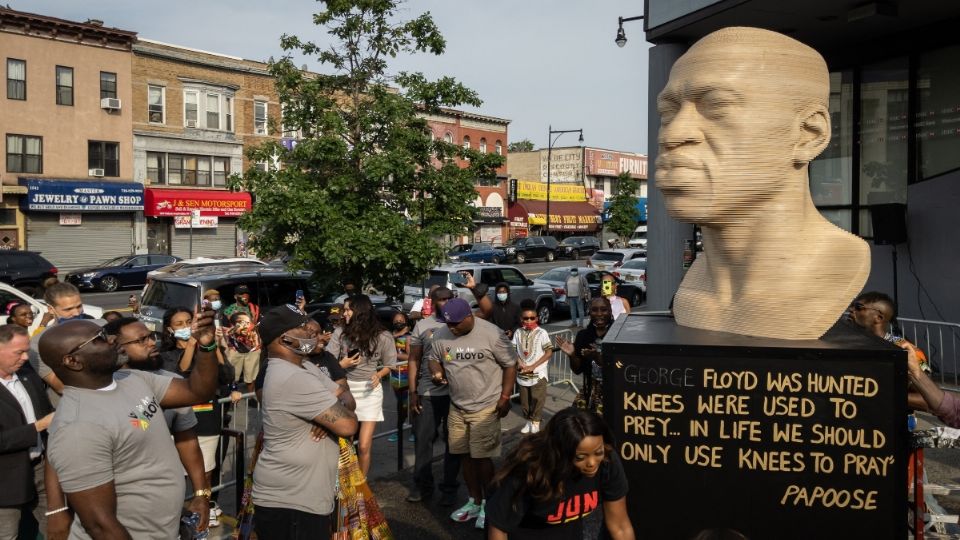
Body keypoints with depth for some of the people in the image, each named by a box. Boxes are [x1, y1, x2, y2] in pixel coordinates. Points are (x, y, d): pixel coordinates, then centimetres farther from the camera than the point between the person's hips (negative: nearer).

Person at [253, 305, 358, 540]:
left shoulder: (303, 367, 10)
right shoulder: (293, 378, -24)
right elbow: (347, 425, -26)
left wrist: (333, 412, -13)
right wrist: (344, 414, -3)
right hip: (289, 503, -10)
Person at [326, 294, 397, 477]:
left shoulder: (383, 337, -7)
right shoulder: (340, 333, -4)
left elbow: (388, 366, 6)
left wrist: (378, 375, -14)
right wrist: (342, 365, -21)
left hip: (370, 391, -2)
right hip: (345, 389, 2)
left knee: (363, 447, -3)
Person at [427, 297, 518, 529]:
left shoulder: (491, 334, -16)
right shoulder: (441, 335, -2)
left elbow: (510, 365, -8)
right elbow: (434, 359, 14)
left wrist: (505, 398, -9)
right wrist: (436, 372, -9)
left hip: (485, 407, -5)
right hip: (457, 406, 5)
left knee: (482, 457, -1)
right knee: (465, 455, 13)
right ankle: (474, 502, 30)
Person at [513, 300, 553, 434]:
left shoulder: (541, 333, -11)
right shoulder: (518, 333, 0)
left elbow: (549, 352, -12)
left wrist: (533, 366, -16)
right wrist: (518, 363, -11)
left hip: (538, 374, -4)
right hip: (522, 374, 4)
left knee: (537, 400, 1)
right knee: (524, 400, 14)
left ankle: (535, 422, 17)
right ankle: (528, 421, 30)